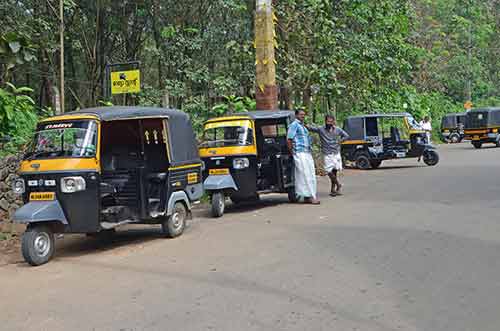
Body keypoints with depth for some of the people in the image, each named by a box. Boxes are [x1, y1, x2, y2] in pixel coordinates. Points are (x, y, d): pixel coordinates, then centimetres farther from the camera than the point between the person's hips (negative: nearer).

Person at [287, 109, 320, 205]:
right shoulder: (294, 125, -6)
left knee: (311, 174, 6)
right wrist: (292, 152, -10)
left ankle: (307, 196, 9)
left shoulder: (303, 126, 22)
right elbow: (289, 140, -12)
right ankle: (311, 196, -13)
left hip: (307, 153, 9)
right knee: (305, 175, -11)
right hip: (300, 153, -9)